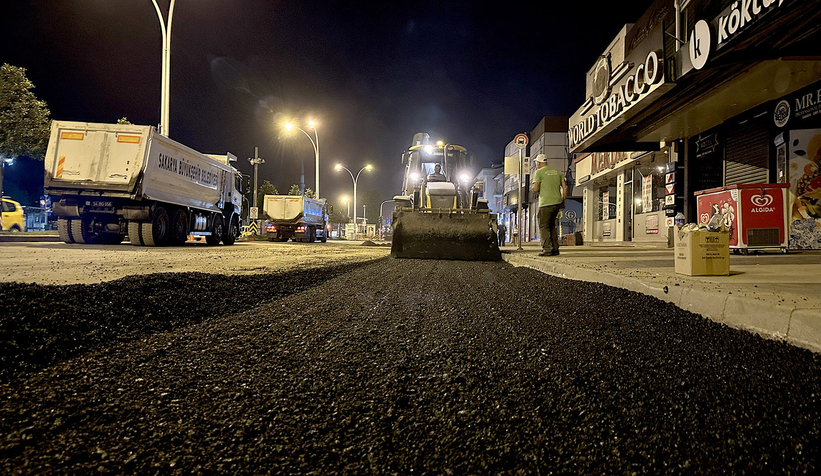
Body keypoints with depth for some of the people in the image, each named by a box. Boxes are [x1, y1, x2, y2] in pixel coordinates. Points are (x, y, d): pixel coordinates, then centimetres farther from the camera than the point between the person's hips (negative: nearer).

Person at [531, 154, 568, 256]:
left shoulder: (539, 172, -2)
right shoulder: (557, 172, 17)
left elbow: (536, 188, -9)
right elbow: (565, 187, 12)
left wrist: (532, 188, 14)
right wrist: (563, 201, 16)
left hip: (546, 203, -6)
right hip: (557, 202, 7)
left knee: (543, 226, -2)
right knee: (552, 226, 15)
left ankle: (547, 249, -10)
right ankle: (555, 249, 13)